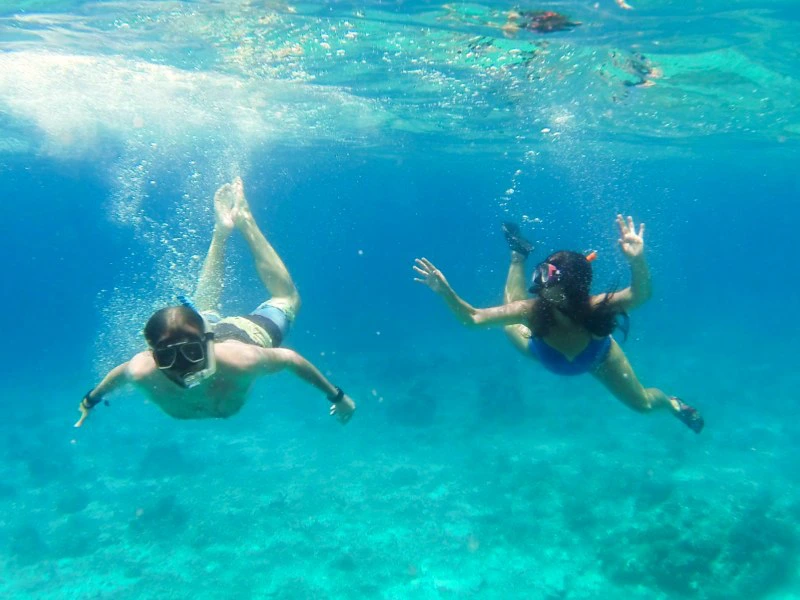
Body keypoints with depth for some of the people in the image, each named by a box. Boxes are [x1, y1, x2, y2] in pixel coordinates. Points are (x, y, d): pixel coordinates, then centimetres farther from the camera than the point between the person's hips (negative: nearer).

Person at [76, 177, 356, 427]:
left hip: (248, 333, -2)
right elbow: (119, 371, -13)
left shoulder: (239, 361, -46)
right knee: (203, 310, 38)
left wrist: (337, 395, -16)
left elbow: (291, 358, -29)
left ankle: (244, 220, 33)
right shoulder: (142, 371, -37)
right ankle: (222, 229, 46)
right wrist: (90, 399, 7)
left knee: (287, 300, 28)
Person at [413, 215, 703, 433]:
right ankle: (519, 254, 27)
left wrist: (637, 261, -79)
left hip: (597, 355, 0)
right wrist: (446, 292, -61)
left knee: (643, 403, 14)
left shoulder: (593, 309, -46)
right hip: (547, 352, 1)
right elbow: (473, 318, -45)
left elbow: (640, 295, -62)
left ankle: (672, 403, 53)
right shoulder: (533, 309, -44)